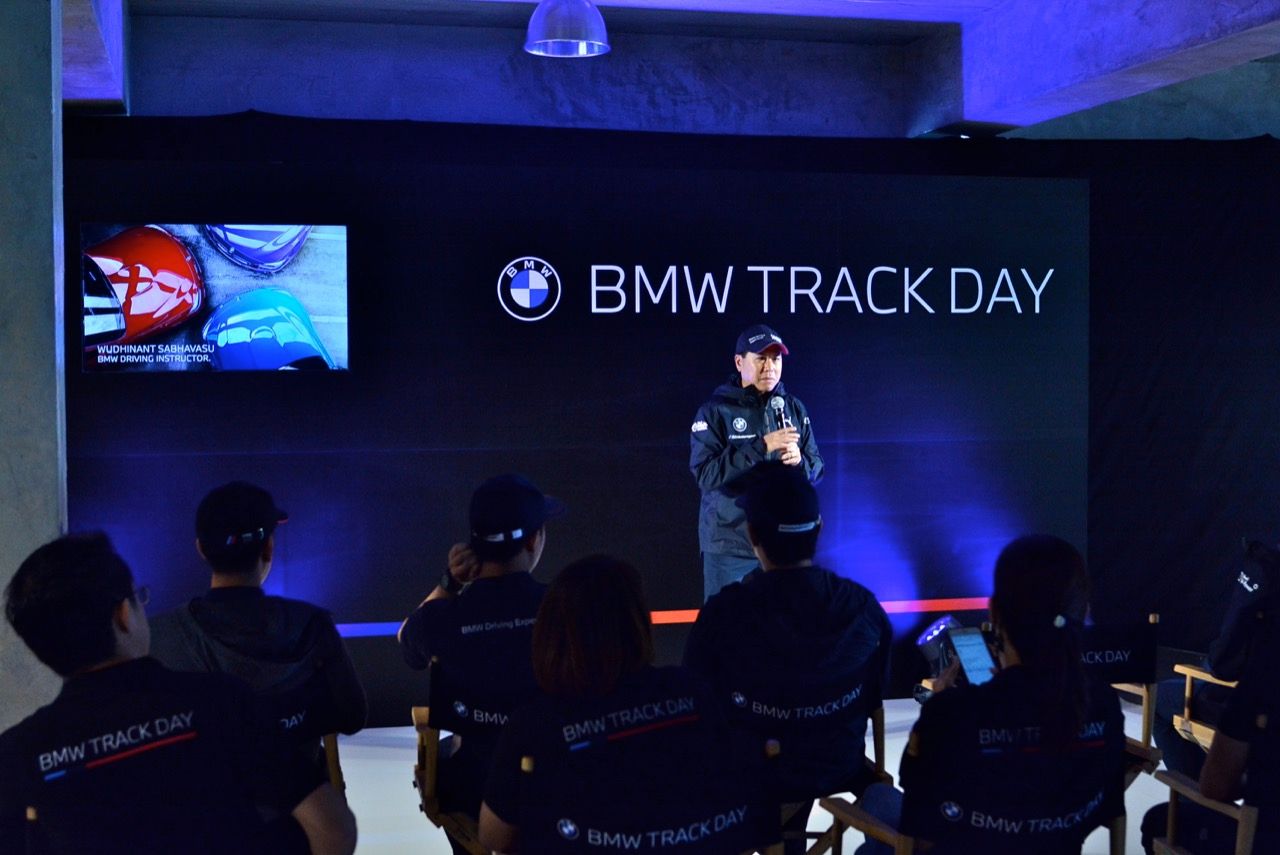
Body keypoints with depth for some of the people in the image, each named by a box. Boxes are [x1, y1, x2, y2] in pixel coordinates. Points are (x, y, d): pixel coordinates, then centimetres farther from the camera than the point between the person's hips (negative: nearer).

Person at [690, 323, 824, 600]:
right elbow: (706, 474, -17)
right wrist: (761, 447, -24)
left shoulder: (793, 408, 8)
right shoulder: (715, 412, -6)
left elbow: (817, 469, 9)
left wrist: (799, 461, -14)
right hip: (730, 546, -4)